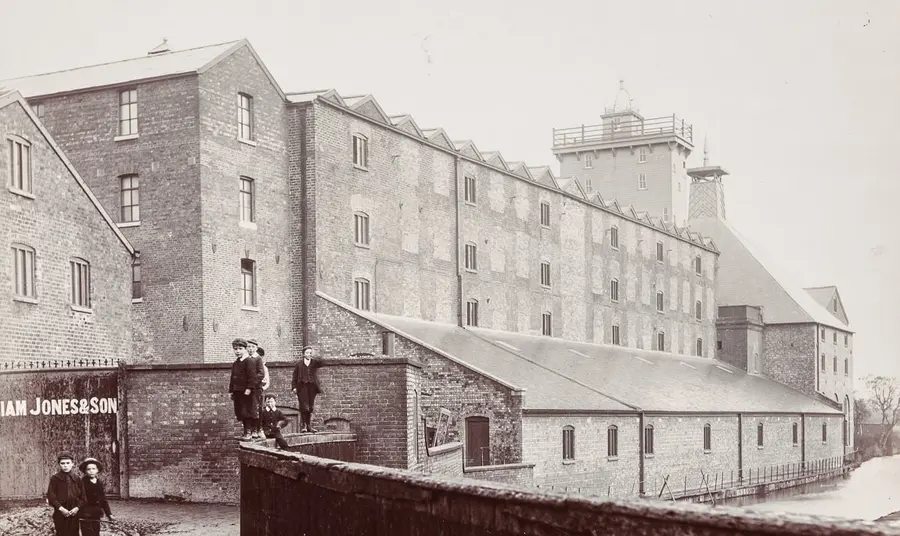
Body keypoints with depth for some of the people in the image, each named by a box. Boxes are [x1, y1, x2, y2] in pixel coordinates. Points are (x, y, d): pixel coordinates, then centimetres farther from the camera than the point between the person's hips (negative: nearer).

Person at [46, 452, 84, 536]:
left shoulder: (77, 480, 11)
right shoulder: (55, 479, 1)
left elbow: (82, 497, 9)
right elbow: (51, 497, -5)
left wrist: (77, 508, -8)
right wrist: (61, 508, -14)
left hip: (74, 513, 3)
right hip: (60, 515, -3)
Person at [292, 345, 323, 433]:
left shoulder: (314, 362, 12)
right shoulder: (299, 363, 10)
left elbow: (321, 363, -10)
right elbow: (295, 376, 7)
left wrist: (314, 356, -17)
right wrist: (294, 387, -2)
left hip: (312, 386, 2)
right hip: (302, 386, -2)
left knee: (311, 407, 5)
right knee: (304, 407, -8)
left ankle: (309, 426, 11)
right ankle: (303, 425, -5)